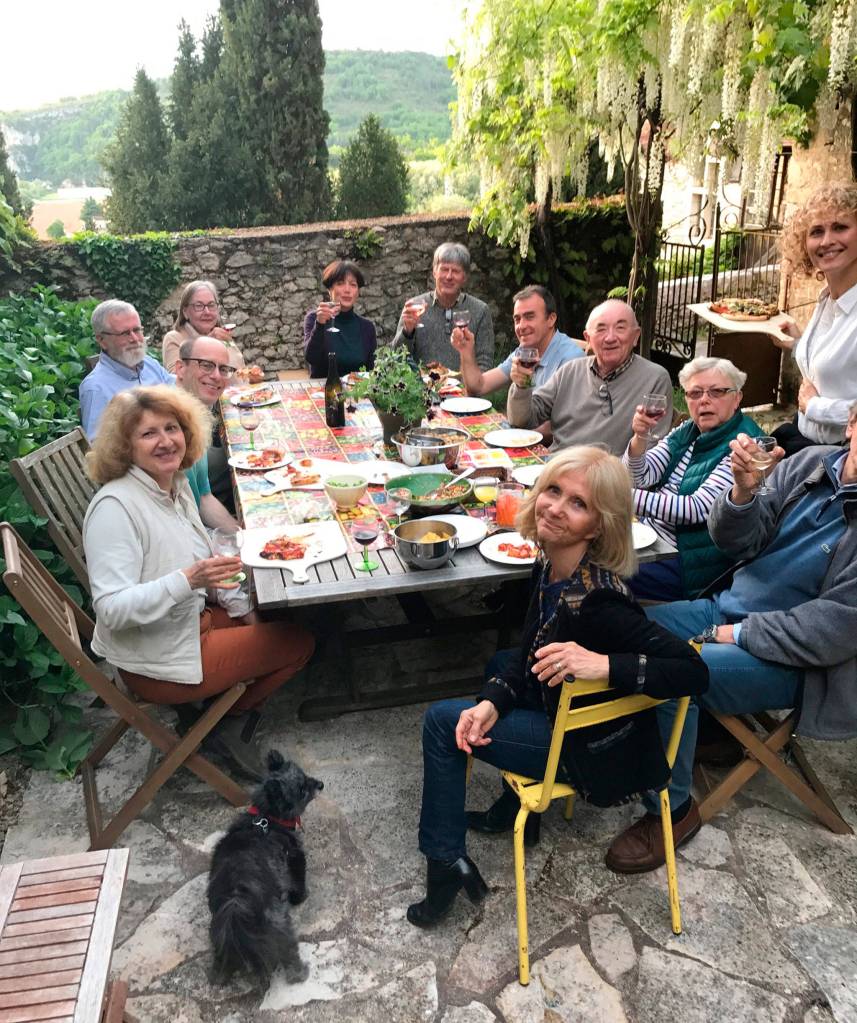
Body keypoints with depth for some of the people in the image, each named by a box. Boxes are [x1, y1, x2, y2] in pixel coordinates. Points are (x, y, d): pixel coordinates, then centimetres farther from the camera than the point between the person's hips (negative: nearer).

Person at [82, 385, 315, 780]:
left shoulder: (177, 484, 1)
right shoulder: (114, 506, -25)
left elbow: (204, 562, 15)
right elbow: (111, 608, -30)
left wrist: (243, 608, 7)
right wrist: (188, 580, -41)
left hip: (193, 621, 9)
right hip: (154, 659, -9)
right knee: (299, 643, -3)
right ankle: (228, 727, 14)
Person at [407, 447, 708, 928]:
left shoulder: (598, 602, -35)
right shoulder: (552, 565, -10)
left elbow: (693, 671, -35)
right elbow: (531, 653, 0)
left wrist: (604, 665, -44)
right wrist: (492, 702, -14)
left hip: (589, 748, -8)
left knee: (442, 722, -3)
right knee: (500, 663, 30)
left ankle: (447, 861, 14)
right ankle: (515, 808, 41)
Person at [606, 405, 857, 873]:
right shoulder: (808, 463, -1)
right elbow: (737, 544, 2)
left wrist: (736, 635, -16)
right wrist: (743, 490, -18)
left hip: (791, 659, -6)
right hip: (727, 609, 6)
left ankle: (672, 809, -4)